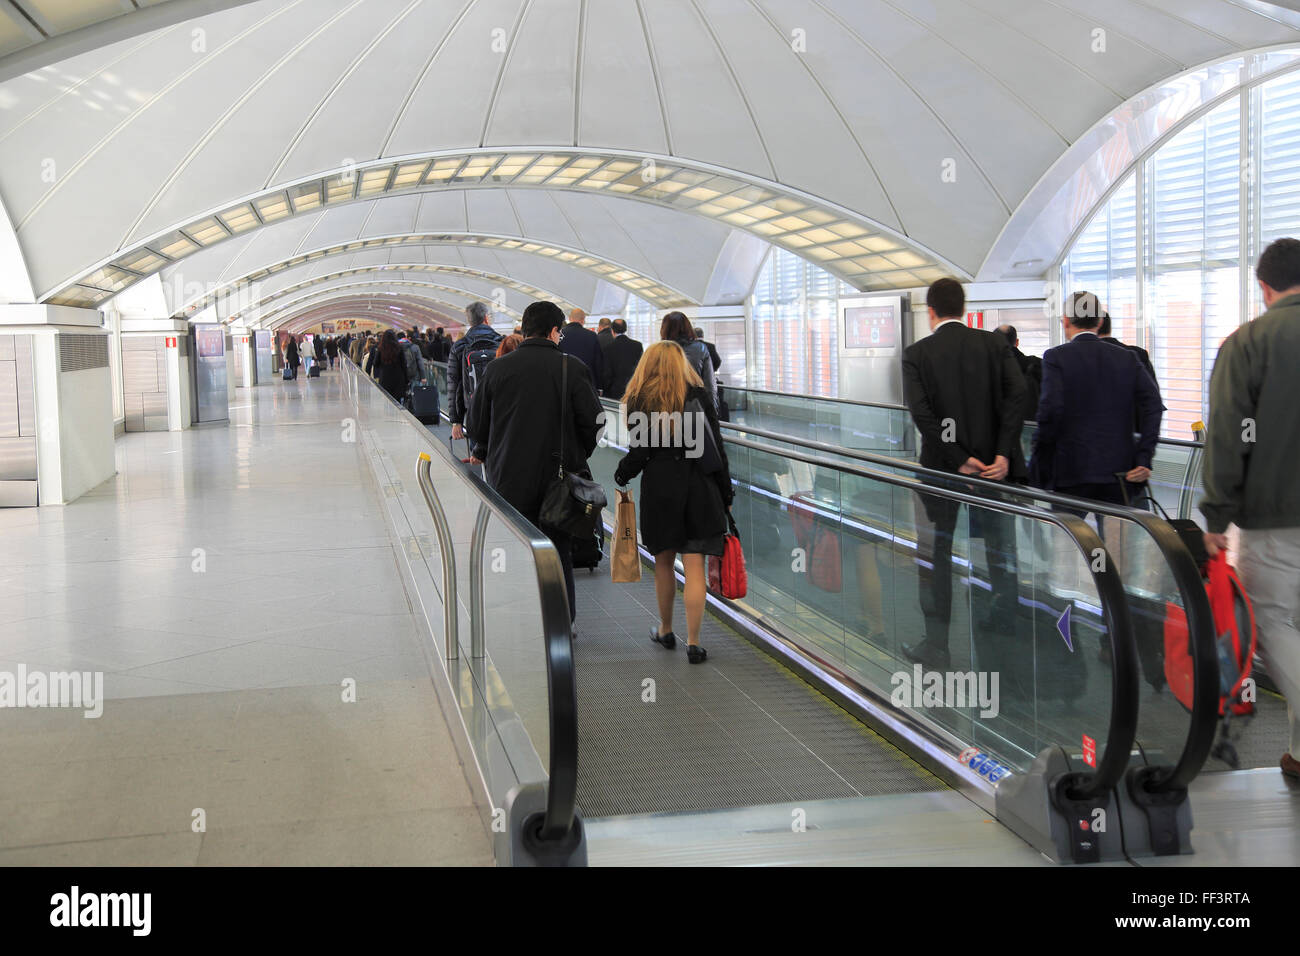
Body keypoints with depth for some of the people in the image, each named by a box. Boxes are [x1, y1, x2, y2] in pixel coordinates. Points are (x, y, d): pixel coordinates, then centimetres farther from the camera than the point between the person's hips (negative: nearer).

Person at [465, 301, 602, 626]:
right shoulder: (572, 368, -7)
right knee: (558, 554, 10)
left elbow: (475, 422, 4)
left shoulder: (497, 368, -2)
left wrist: (480, 452, 25)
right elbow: (593, 420, -5)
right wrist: (577, 456, 13)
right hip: (558, 477, -1)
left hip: (508, 478, 1)